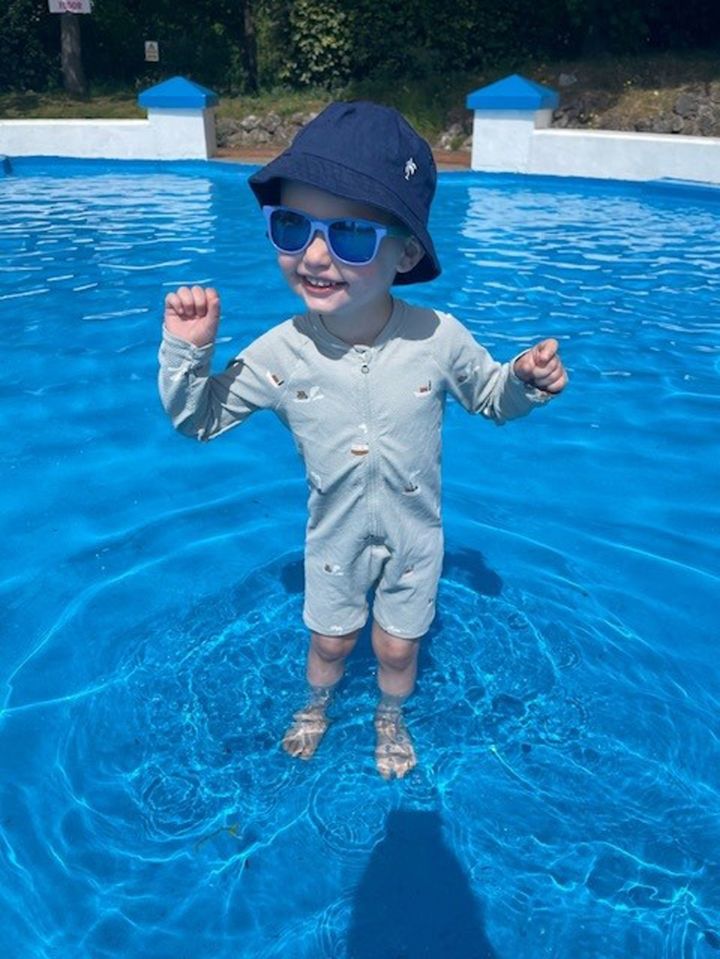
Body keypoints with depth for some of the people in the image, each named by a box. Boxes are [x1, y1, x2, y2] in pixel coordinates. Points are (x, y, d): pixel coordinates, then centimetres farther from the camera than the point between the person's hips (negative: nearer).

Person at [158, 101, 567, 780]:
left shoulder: (439, 339, -23)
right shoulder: (280, 353, -22)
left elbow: (492, 399, -3)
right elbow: (200, 419, -8)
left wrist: (527, 379, -25)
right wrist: (187, 351, -25)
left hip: (413, 534, 0)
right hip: (335, 536, 1)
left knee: (396, 647, 21)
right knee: (329, 640, 23)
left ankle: (390, 719, 54)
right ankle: (316, 706, 58)